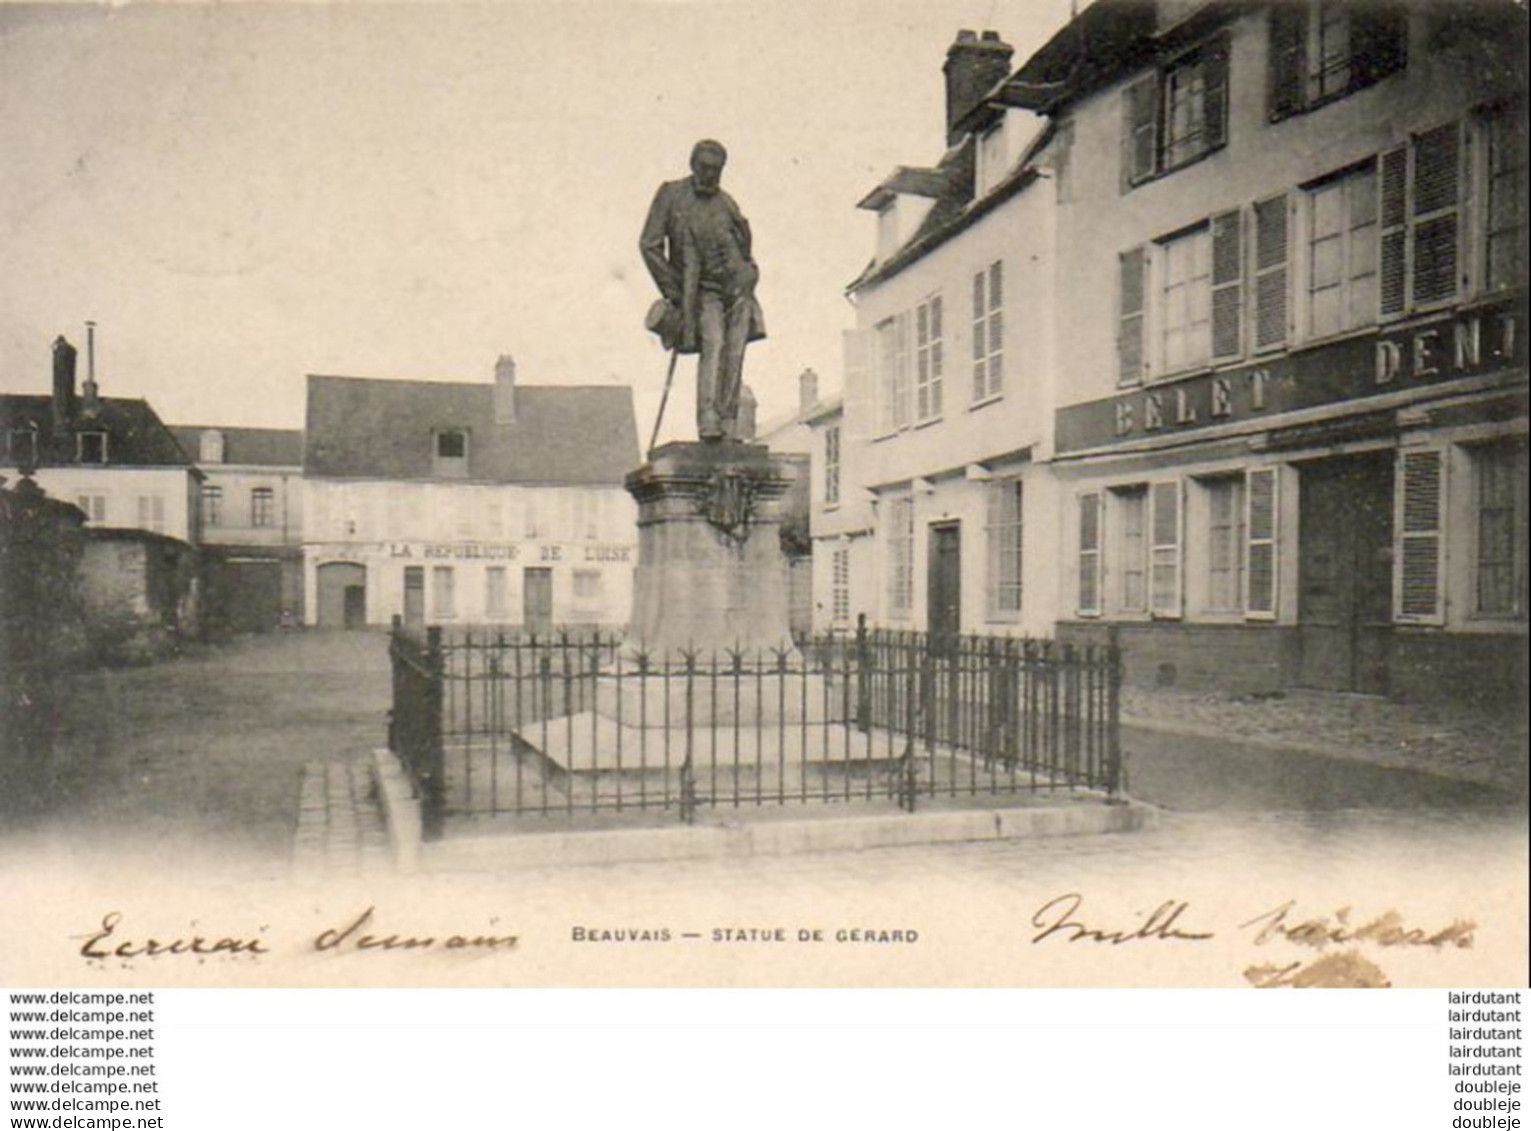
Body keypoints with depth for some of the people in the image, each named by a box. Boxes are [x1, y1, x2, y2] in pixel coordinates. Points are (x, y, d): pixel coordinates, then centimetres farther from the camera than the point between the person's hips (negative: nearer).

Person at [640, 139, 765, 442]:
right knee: (713, 345, -23)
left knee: (734, 354, -3)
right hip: (703, 291, -4)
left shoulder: (726, 203, 13)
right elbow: (650, 245, -2)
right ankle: (707, 422, -30)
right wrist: (672, 289, -5)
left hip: (738, 289, 4)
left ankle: (729, 425, -1)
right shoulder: (672, 195, 1)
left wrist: (748, 274, 11)